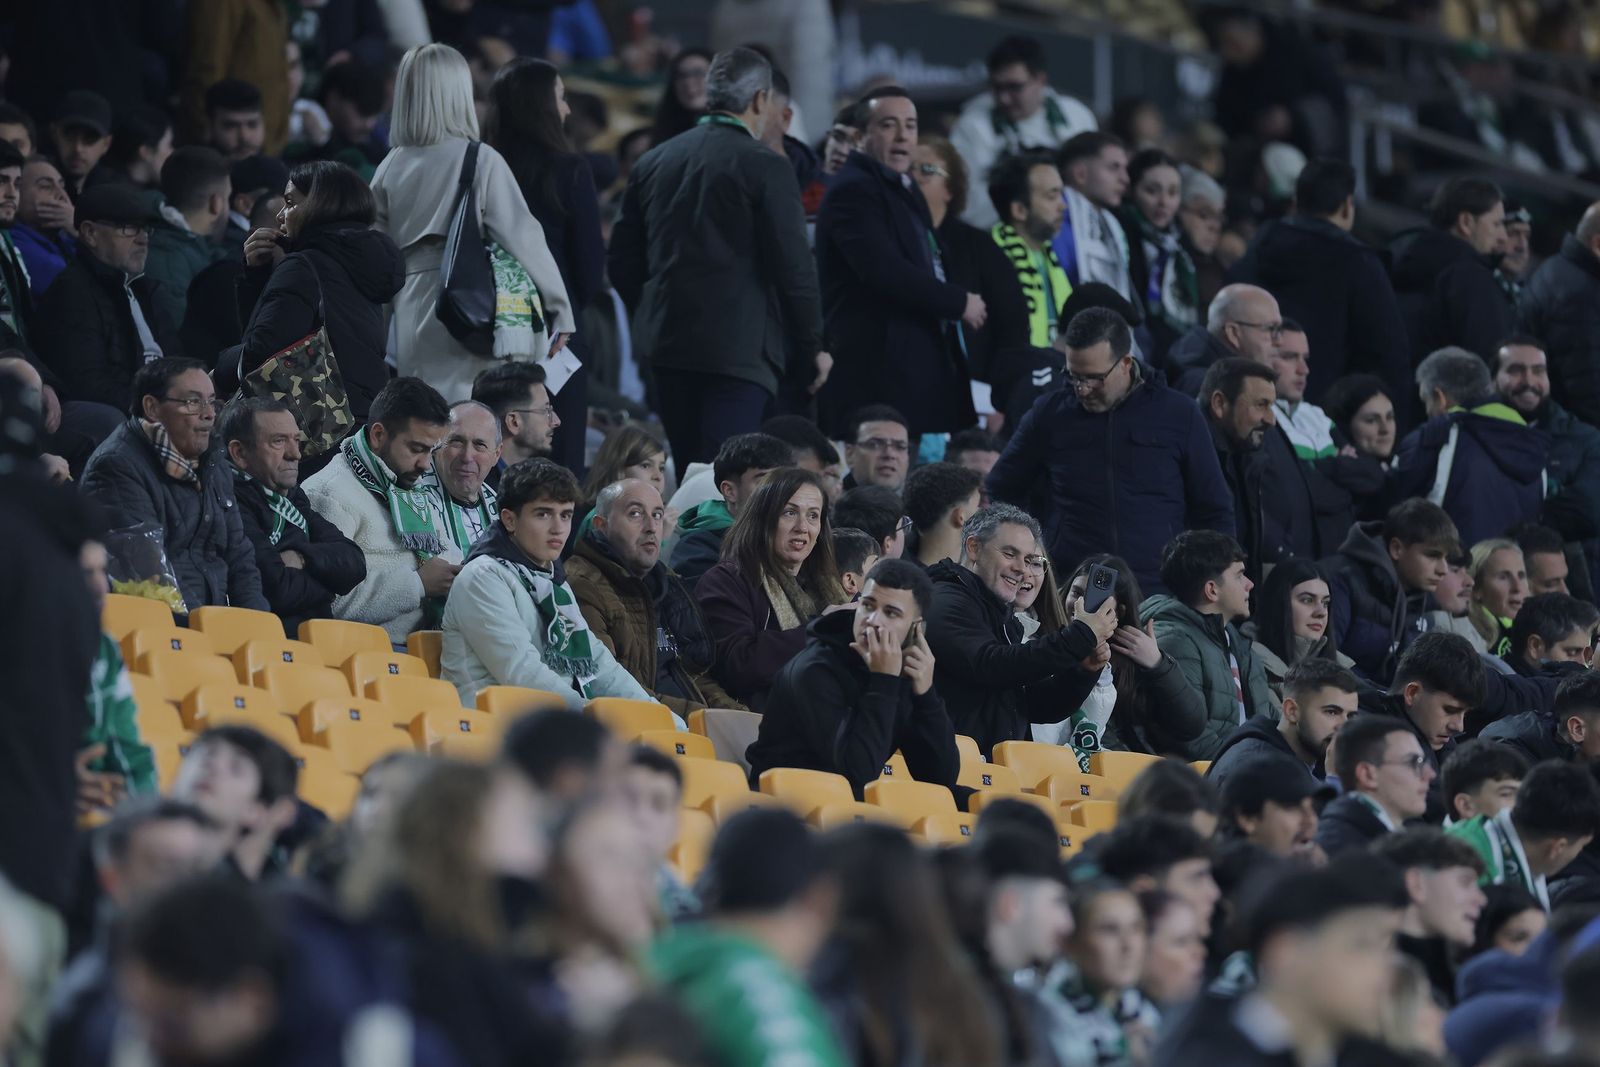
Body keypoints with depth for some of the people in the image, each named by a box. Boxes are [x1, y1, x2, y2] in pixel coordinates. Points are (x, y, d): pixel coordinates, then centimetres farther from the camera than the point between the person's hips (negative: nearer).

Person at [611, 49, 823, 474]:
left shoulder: (654, 162, 10)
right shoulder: (764, 167, -8)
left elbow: (622, 262, 12)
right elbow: (793, 267, -9)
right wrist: (813, 347, 2)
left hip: (668, 344, 6)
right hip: (739, 350, -6)